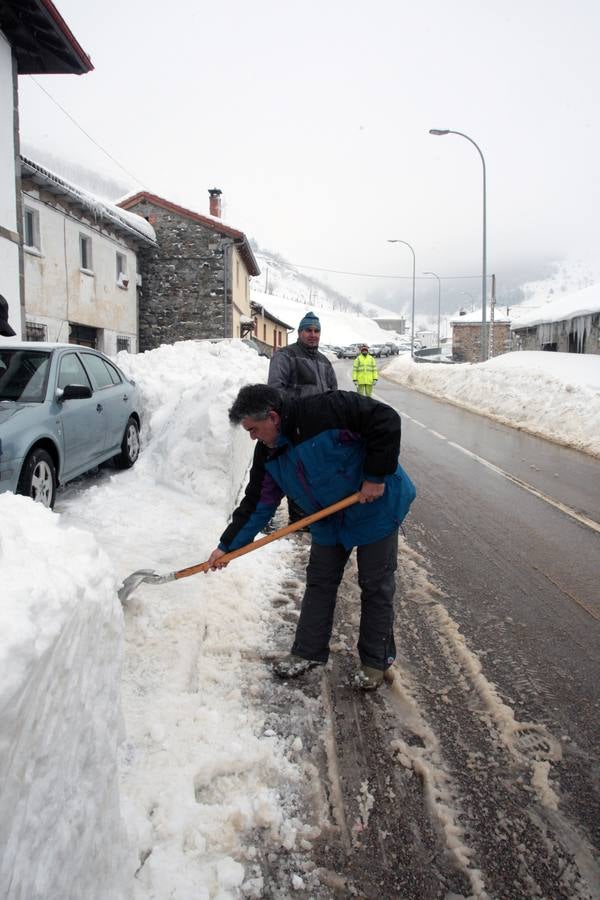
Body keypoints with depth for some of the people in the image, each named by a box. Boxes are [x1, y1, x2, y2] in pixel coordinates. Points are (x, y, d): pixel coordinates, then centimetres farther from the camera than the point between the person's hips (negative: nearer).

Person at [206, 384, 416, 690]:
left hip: (375, 508, -6)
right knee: (319, 584, 12)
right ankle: (308, 652, 29)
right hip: (328, 522, 7)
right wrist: (227, 545, -3)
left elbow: (386, 421, -29)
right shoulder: (268, 453, -5)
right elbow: (257, 503, 0)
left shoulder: (326, 410, -29)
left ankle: (376, 661, 22)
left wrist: (376, 475, -26)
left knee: (376, 587, 6)